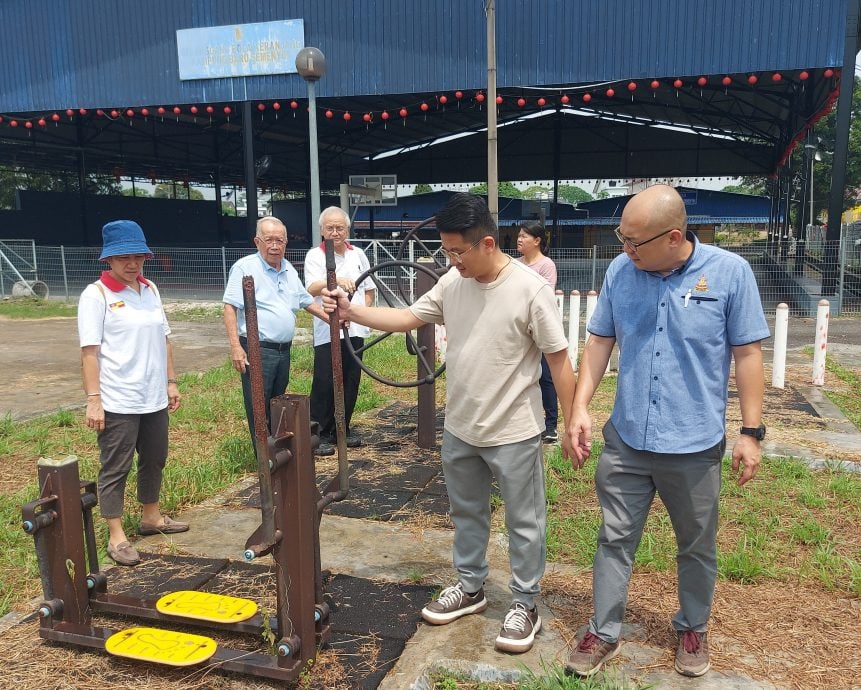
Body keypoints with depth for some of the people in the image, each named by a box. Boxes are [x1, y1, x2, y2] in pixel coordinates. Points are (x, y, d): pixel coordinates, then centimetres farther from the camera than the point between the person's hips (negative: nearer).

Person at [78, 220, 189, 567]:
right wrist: (93, 400, -17)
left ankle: (151, 516, 36)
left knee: (154, 459, 18)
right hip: (118, 402, -6)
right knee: (115, 468, 3)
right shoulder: (96, 294, -9)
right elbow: (89, 352, -13)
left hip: (154, 397, 7)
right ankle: (116, 536, 14)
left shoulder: (150, 289, 9)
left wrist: (171, 382, 13)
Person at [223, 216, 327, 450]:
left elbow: (306, 301, 25)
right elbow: (230, 308, -12)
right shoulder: (245, 268, -8)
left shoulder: (289, 270, 14)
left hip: (283, 350, 7)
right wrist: (236, 346, -20)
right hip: (257, 350, -7)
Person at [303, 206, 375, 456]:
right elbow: (312, 289, -22)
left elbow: (370, 289, 20)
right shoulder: (315, 256, -3)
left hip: (355, 330, 5)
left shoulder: (358, 254, 11)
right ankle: (321, 433, 7)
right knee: (324, 383, -5)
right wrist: (336, 281, -42)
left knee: (351, 381, 10)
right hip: (328, 331, -4)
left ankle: (343, 428, 23)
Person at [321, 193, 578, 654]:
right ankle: (470, 587, 41)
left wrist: (573, 423, -12)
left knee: (523, 522, 10)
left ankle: (524, 605, 28)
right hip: (459, 429, 6)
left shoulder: (529, 290, -19)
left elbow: (558, 359, -15)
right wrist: (351, 312, -6)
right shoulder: (452, 283, -2)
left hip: (514, 434, -6)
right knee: (466, 513, 21)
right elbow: (407, 318, 6)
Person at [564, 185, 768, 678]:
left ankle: (693, 629, 41)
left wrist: (751, 432, -7)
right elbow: (600, 341, 4)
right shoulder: (620, 271, -3)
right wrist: (581, 407, -2)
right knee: (615, 540, 11)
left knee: (698, 548, 17)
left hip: (696, 444, -1)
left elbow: (748, 354, -6)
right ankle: (604, 633, 29)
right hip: (626, 439, 2)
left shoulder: (730, 272, -10)